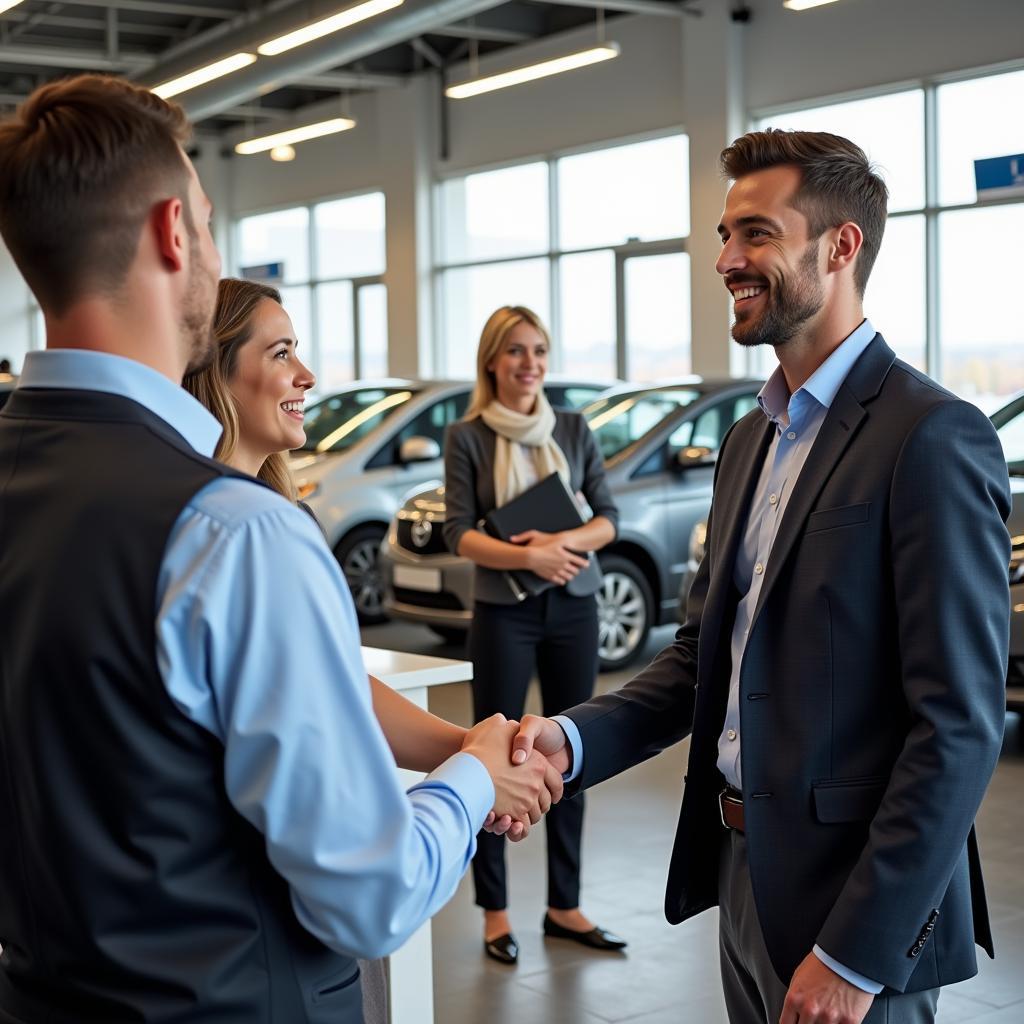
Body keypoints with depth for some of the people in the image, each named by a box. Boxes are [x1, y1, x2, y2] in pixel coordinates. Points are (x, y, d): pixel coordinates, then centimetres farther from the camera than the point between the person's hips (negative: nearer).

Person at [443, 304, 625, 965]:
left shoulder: (574, 429, 6)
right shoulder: (467, 437, -3)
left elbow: (609, 519, 1)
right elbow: (459, 534, -10)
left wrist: (563, 542, -19)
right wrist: (527, 556, -24)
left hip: (574, 610, 3)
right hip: (504, 614, -3)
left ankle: (564, 905, 19)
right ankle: (496, 911, 12)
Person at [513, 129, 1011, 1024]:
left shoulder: (932, 438, -17)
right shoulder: (750, 441, 10)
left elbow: (959, 726, -20)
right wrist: (574, 738, -7)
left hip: (855, 905, -8)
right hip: (746, 878, 8)